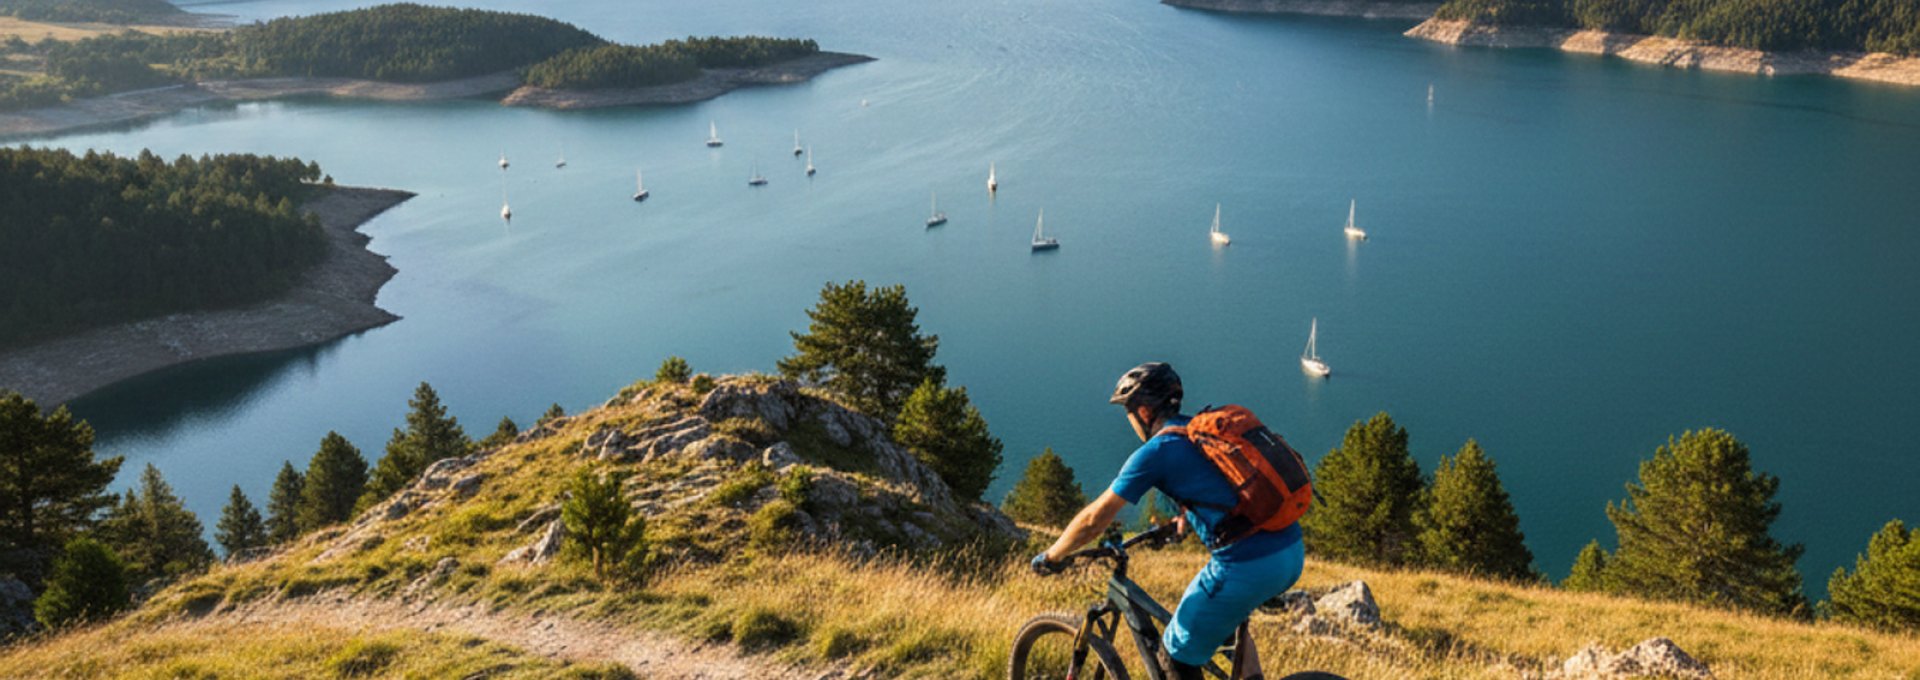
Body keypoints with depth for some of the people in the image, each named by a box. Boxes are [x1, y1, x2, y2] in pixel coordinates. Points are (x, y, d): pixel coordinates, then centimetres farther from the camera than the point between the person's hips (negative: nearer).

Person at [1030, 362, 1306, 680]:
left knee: (1179, 653, 11)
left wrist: (1050, 557, 11)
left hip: (1248, 567, -8)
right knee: (1228, 612, 36)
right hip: (1294, 553, 8)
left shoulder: (1156, 451, -4)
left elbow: (1094, 519, -2)